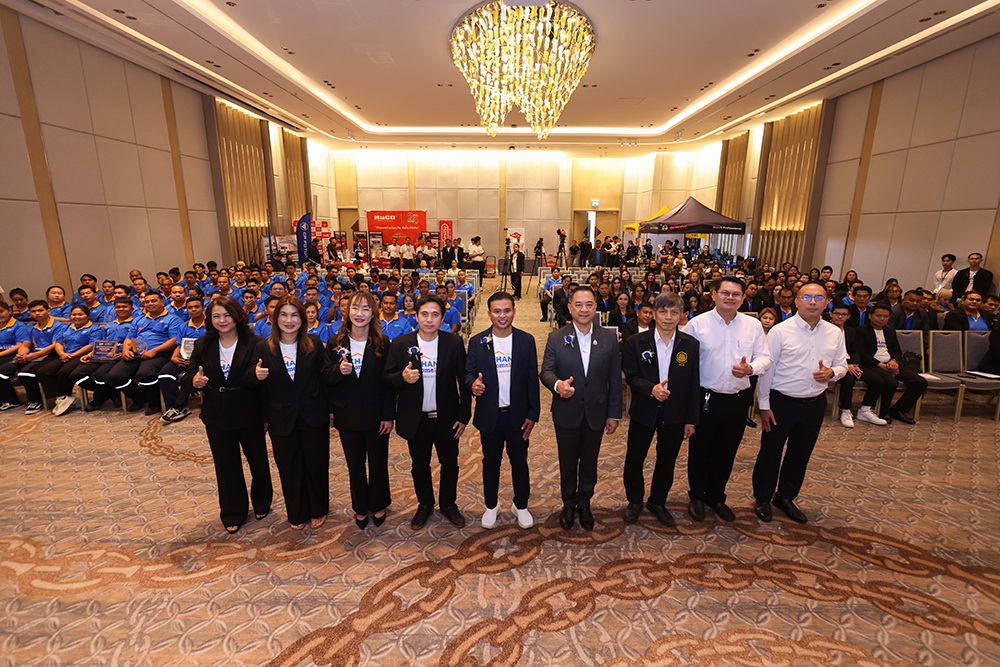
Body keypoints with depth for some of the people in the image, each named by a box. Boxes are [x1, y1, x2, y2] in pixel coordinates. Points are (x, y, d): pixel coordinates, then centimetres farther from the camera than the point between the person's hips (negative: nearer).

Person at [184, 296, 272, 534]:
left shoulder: (253, 343, -10)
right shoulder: (202, 345, 2)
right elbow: (187, 376, 1)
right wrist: (194, 381, -22)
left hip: (248, 414, -3)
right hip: (217, 416, 3)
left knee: (258, 460, 13)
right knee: (225, 464, 16)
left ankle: (261, 502, 39)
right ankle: (233, 512, 35)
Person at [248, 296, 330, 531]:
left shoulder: (315, 344, -5)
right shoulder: (263, 348, -3)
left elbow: (325, 377, -4)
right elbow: (250, 382, 1)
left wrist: (330, 408, -10)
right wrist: (256, 375, -22)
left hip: (314, 417, -1)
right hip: (282, 420, 1)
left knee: (317, 465, 13)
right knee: (289, 469, 15)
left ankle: (318, 510, 36)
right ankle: (297, 514, 37)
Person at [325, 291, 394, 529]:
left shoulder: (382, 343, -6)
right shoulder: (334, 343, -1)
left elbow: (387, 381, -7)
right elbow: (326, 378, 0)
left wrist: (388, 416, -10)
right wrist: (339, 370, -23)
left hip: (376, 416, -1)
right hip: (348, 416, 2)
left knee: (378, 463, 14)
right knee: (355, 465, 16)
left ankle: (378, 505, 37)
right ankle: (360, 508, 37)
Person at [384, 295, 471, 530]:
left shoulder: (454, 343, -7)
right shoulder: (400, 344, -5)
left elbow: (463, 381, -6)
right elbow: (387, 379, -2)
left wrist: (463, 416, -7)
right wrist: (402, 377, -25)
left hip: (447, 418, 0)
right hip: (416, 420, 1)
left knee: (449, 464, 16)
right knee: (420, 466, 18)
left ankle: (448, 504, 40)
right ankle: (424, 505, 41)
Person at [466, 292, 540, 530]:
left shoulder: (526, 340, -3)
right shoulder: (477, 342, -4)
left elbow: (532, 379, -2)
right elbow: (468, 373, -2)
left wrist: (533, 414, -4)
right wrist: (473, 384, -26)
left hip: (518, 415, 0)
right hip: (489, 415, 0)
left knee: (519, 461, 14)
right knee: (491, 462, 16)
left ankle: (521, 505, 36)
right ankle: (491, 506, 37)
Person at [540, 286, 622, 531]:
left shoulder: (609, 338, -3)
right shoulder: (556, 338, -7)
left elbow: (615, 379, 0)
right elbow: (546, 371, -8)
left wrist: (614, 414, 0)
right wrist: (557, 384, -32)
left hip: (595, 413, 1)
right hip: (566, 413, -1)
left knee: (590, 463, 17)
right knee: (567, 463, 15)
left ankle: (584, 503, 40)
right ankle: (568, 504, 38)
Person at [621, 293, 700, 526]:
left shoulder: (690, 344, -3)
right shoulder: (636, 342, -7)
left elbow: (694, 384, 0)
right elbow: (630, 376, -6)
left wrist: (691, 419, 0)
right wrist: (651, 388, -26)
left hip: (675, 414, 1)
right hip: (643, 411, -1)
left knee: (667, 461, 16)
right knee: (634, 459, 10)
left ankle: (657, 502, 39)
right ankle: (634, 501, 34)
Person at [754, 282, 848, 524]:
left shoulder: (835, 333, 4)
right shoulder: (780, 331, -11)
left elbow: (842, 365, 13)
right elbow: (766, 369, -9)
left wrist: (831, 373, -13)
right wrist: (764, 406, -9)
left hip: (815, 403, 5)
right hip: (781, 401, -4)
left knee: (800, 454, 17)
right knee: (770, 453, 7)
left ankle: (786, 497, 37)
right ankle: (762, 499, 27)